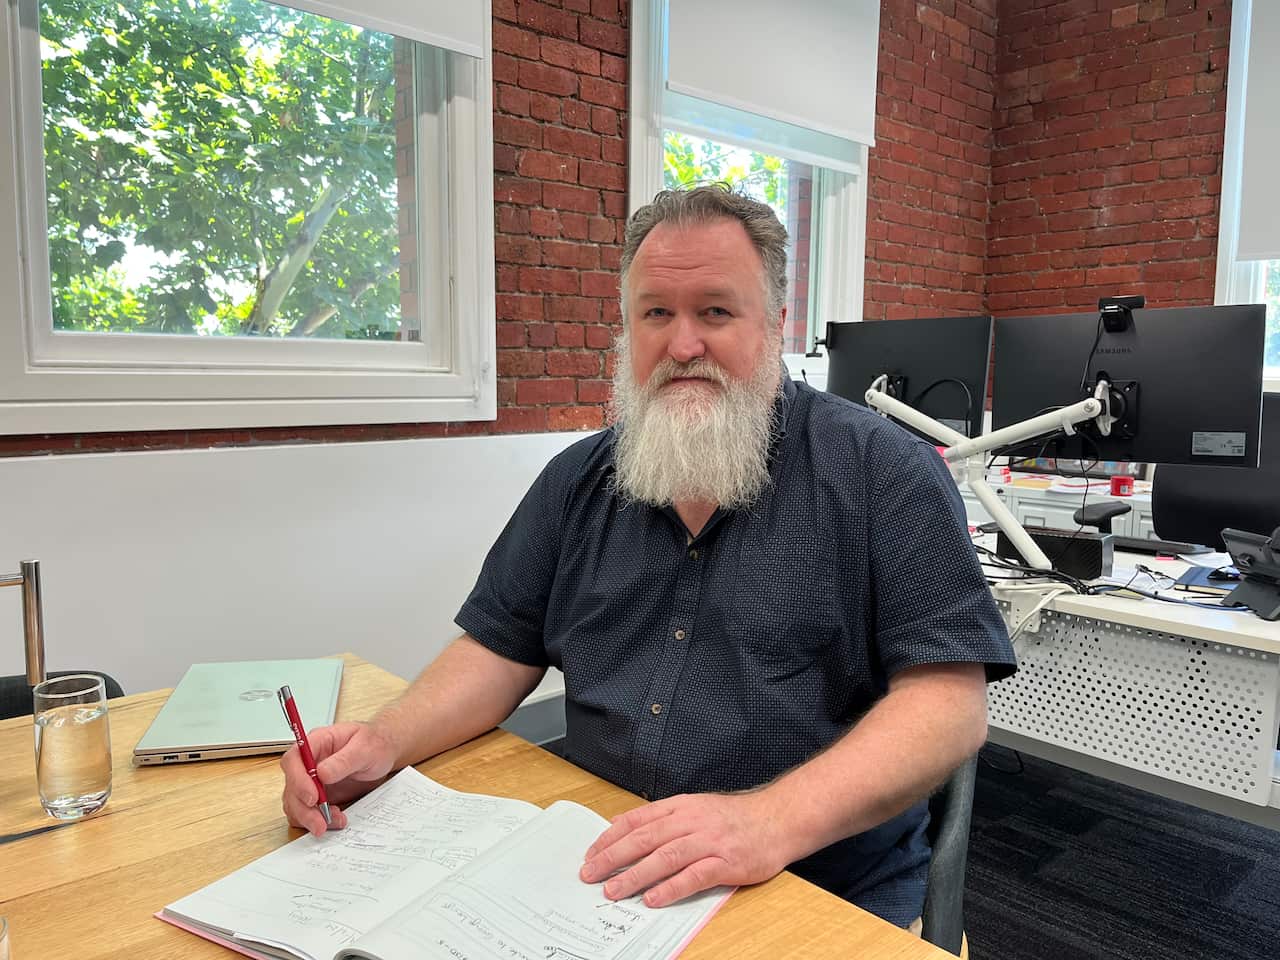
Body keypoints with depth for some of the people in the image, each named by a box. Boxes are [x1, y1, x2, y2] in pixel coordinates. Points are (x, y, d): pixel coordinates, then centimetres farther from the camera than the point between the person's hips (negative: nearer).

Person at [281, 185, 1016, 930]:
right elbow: (500, 651, 11)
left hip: (832, 901, -3)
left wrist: (773, 821, -28)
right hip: (599, 882, 4)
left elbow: (949, 700, -14)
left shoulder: (882, 473, -7)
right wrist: (388, 741, -7)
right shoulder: (579, 482, 8)